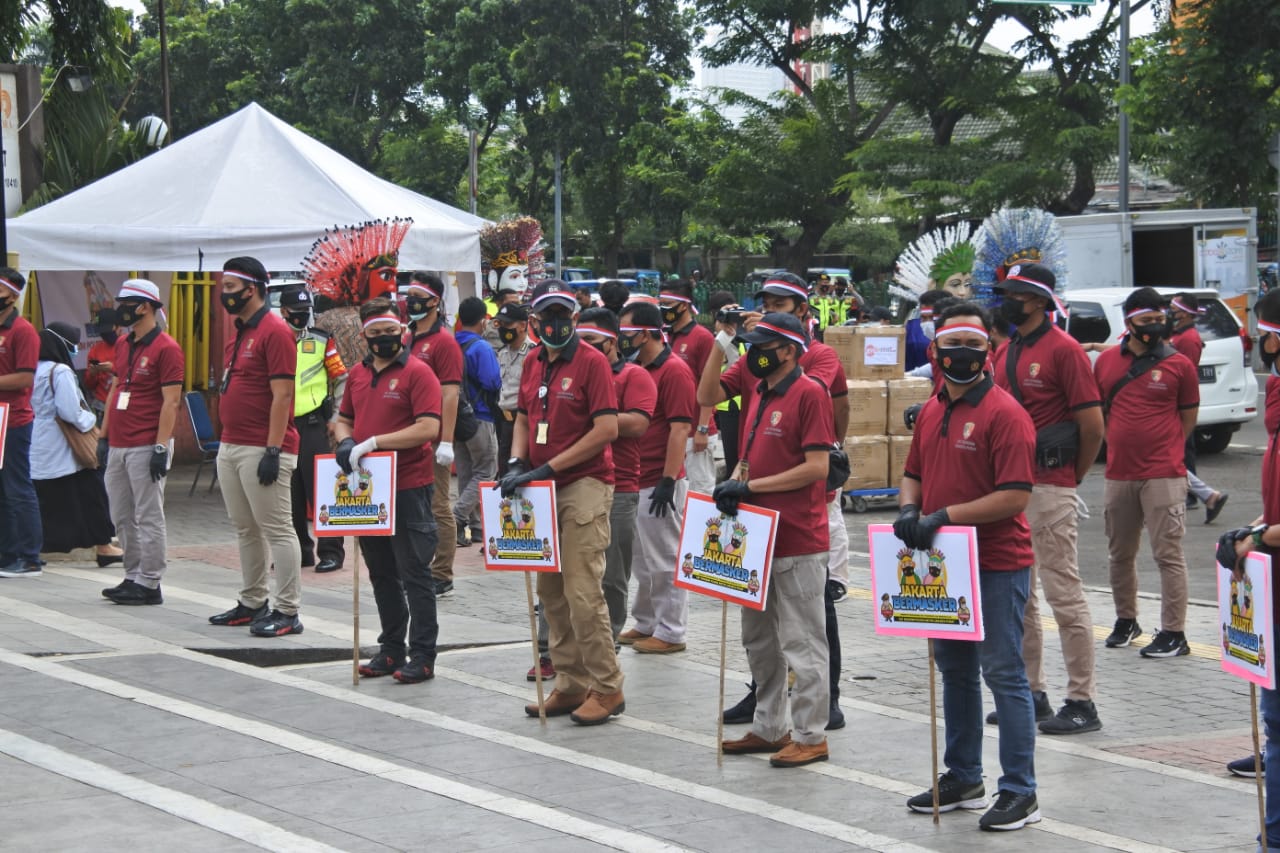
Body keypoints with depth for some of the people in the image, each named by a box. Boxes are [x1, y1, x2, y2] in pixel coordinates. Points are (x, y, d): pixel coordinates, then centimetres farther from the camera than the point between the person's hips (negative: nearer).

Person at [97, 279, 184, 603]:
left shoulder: (166, 349, -11)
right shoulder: (122, 345, 15)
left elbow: (170, 401, -14)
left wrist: (161, 448, -18)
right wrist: (104, 436, 17)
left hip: (146, 448, -9)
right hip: (118, 447, 9)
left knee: (148, 518, -3)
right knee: (122, 517, 13)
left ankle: (149, 585, 1)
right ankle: (133, 577, 22)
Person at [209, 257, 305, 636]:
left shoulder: (274, 332, -13)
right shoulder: (238, 333, 17)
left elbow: (282, 395, -17)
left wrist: (273, 451, -21)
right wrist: (225, 444, 20)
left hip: (262, 450, -10)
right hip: (230, 446, 10)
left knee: (277, 529, -6)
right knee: (246, 530, 14)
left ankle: (287, 612, -4)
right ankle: (251, 603, 22)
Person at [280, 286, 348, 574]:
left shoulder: (322, 341, 1)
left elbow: (342, 379, 2)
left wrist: (335, 417, -4)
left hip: (312, 423, -4)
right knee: (290, 492, 8)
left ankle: (331, 551, -4)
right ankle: (300, 550, 17)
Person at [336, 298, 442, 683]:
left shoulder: (417, 373, -10)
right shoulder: (358, 374, 11)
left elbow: (428, 428, -19)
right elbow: (343, 419, 20)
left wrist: (374, 442, -20)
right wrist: (346, 442, -3)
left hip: (409, 488, -7)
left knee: (414, 575, -2)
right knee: (382, 574, 14)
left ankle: (423, 656, 3)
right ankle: (391, 649, 23)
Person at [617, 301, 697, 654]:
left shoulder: (673, 371, -14)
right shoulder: (636, 369, 13)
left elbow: (680, 429, -18)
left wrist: (668, 481, -21)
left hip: (660, 483, -9)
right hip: (634, 480, 9)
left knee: (665, 560, -1)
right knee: (642, 559, 16)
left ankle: (671, 632, 6)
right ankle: (645, 624, 26)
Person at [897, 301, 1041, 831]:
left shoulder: (1004, 413, -14)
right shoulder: (931, 412, 11)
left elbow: (1016, 496, -20)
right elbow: (913, 473, 20)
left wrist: (946, 515, -23)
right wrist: (909, 509, -2)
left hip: (996, 566, -8)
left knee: (1004, 676, -3)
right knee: (955, 672, 16)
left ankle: (1020, 792, 3)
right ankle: (962, 779, 28)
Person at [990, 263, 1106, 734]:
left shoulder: (1063, 350, -10)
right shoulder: (1005, 352, 14)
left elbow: (1093, 426, -11)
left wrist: (1071, 478, 1)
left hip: (1049, 491, -9)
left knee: (1064, 593, -6)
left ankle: (1081, 703, -2)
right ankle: (1032, 693, 22)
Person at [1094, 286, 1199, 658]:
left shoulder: (1179, 365, -1)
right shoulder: (1106, 362, 7)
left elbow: (1188, 418, 6)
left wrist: (1163, 452, 3)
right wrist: (1121, 445, 11)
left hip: (1164, 476, -4)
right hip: (1118, 474, 4)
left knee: (1169, 555, -5)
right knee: (1120, 554, 14)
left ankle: (1173, 633, -2)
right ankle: (1125, 621, 30)